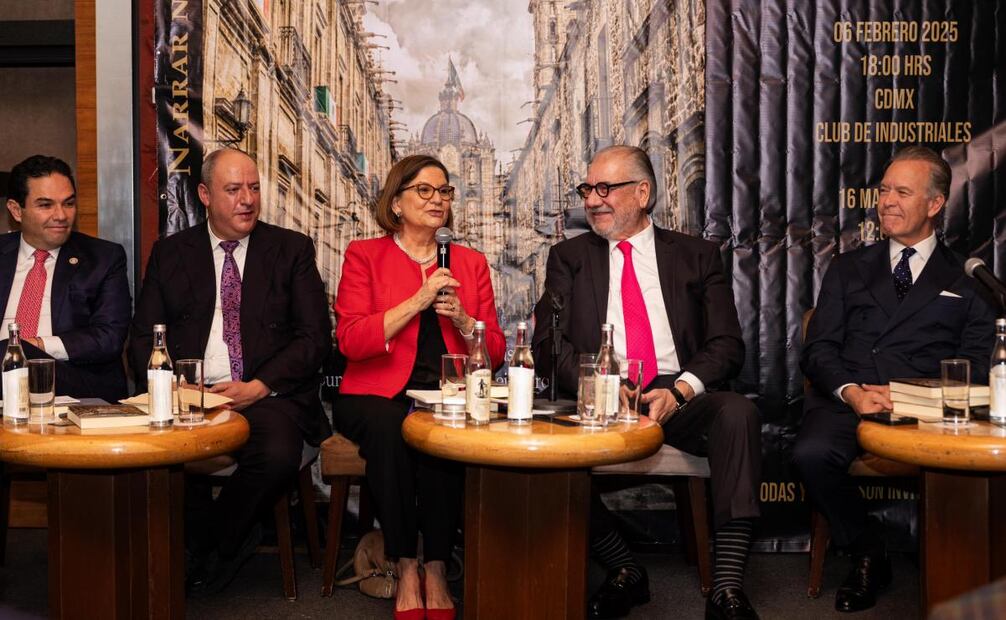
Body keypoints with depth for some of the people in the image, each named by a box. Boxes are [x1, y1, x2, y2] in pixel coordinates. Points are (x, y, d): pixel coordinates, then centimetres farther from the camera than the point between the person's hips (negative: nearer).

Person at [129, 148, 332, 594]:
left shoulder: (292, 249, 10)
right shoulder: (170, 253, 15)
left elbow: (316, 337, 3)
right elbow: (144, 336, 10)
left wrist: (259, 387, -12)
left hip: (268, 397, -1)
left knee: (278, 454, -33)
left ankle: (212, 552, -5)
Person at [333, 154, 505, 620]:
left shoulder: (471, 263, 16)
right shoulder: (364, 256, 7)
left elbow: (495, 353, 13)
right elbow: (350, 341, -7)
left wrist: (464, 321, -7)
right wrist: (417, 301, -13)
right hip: (378, 397, -1)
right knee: (387, 427, -34)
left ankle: (436, 570, -19)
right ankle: (406, 568, -22)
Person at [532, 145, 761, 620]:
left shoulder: (695, 256, 14)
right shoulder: (569, 257, 15)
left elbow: (726, 345, 4)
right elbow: (548, 345, 3)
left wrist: (680, 390, -16)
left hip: (680, 401, 0)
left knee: (738, 412, -31)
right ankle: (625, 572, -12)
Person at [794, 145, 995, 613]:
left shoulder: (965, 281, 17)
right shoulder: (849, 268, 21)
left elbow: (973, 364, 6)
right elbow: (818, 348, 11)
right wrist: (851, 392, -11)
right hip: (846, 400, 2)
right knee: (811, 453, -32)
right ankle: (867, 553, -5)